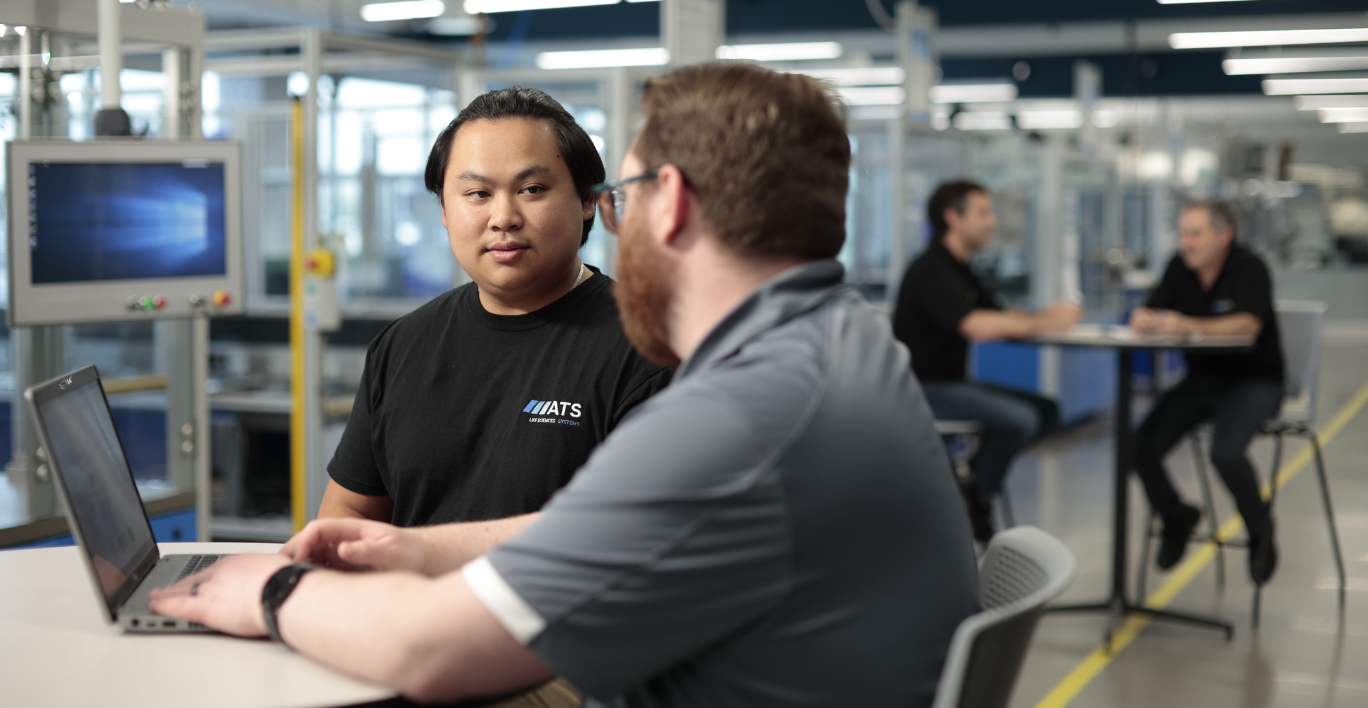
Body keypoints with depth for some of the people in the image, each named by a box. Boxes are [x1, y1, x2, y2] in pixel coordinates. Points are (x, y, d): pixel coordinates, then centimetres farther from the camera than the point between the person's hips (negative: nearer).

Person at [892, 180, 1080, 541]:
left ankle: (971, 475, 3)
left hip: (950, 383, 10)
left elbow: (1001, 317, 10)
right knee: (1019, 418, -25)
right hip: (925, 388, -10)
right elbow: (976, 326, -30)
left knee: (1046, 411, 3)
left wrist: (1045, 316, -10)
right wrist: (1043, 323, -22)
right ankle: (975, 504, -5)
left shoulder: (958, 269, 16)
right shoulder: (931, 271, -17)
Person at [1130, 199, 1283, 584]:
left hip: (1252, 381, -5)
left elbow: (1248, 325, -30)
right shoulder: (1180, 267, 3)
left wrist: (1189, 326, -43)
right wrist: (1144, 320, -26)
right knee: (1143, 447, -14)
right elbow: (1147, 315, 0)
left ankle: (1259, 529, 0)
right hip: (1200, 378, 5)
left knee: (1226, 453, -32)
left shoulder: (1249, 268, -14)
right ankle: (1176, 519, 16)